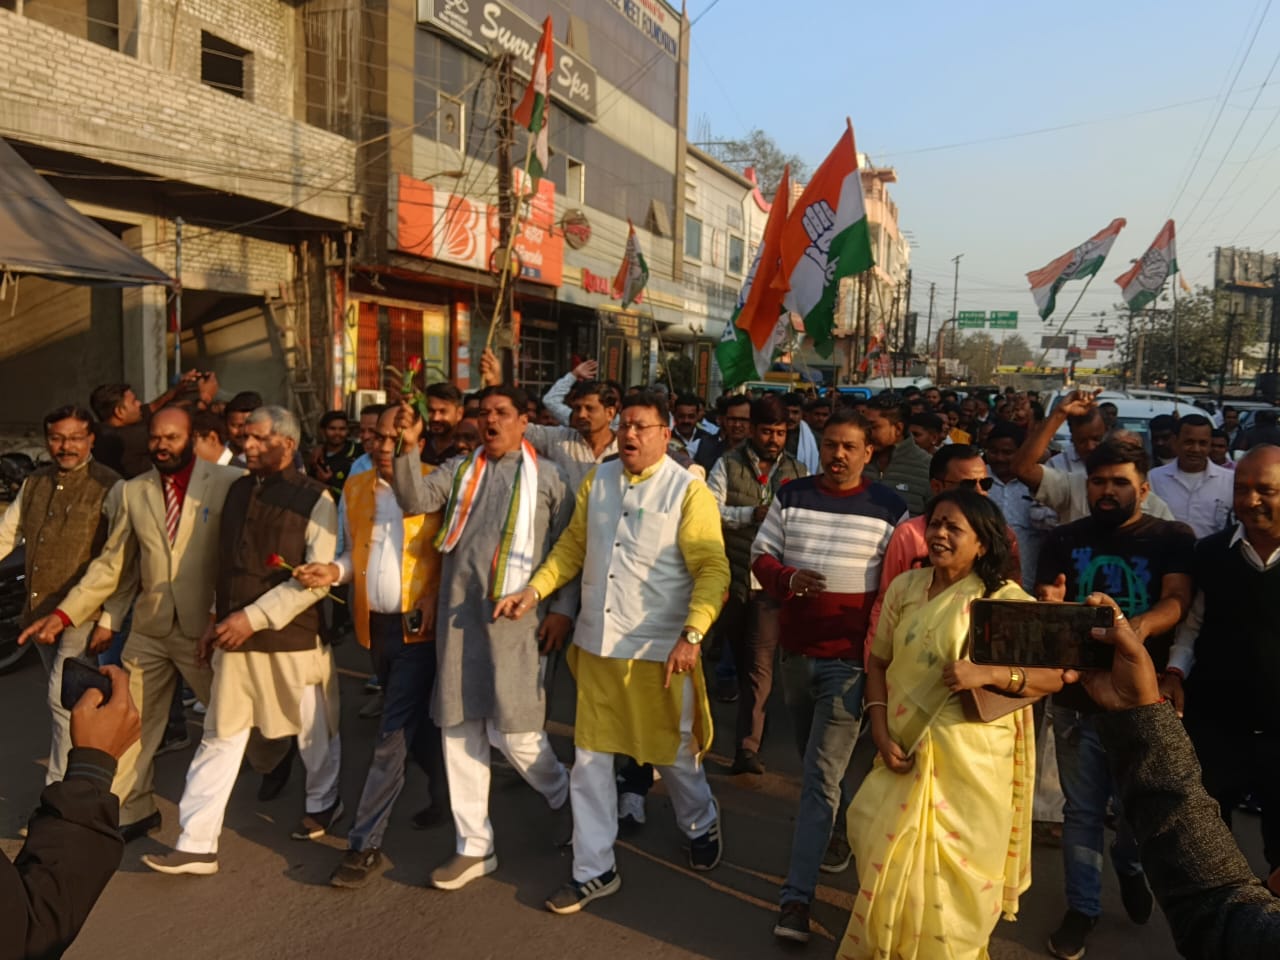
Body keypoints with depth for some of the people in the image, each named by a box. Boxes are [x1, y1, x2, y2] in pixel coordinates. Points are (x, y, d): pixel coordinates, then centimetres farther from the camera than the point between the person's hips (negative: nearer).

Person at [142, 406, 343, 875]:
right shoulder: (238, 490, 8)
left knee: (314, 732, 14)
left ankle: (323, 805, 38)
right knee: (219, 739, 7)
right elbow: (227, 563, 16)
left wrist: (255, 616, -19)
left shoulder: (315, 499, -11)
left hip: (293, 640, -5)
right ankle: (196, 844, 15)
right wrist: (217, 619, 10)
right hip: (235, 639, 5)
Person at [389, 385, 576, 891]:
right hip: (458, 611, 5)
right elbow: (415, 500, -2)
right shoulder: (460, 469, 12)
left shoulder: (547, 475, 2)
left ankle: (569, 803, 29)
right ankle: (474, 847, 25)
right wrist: (406, 449, -13)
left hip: (517, 616, -4)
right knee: (459, 729, 10)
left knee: (513, 731, -4)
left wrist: (563, 608, -6)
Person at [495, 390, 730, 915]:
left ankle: (701, 824, 46)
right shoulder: (597, 480, 5)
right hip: (596, 644, 4)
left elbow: (713, 569, -14)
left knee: (672, 751, 14)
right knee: (590, 758, 10)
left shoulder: (688, 491, -10)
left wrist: (692, 635, -25)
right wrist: (535, 589, -2)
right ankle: (594, 870, 27)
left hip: (658, 650, -4)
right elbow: (572, 545, 11)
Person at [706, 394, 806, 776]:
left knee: (760, 663, -7)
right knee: (738, 656, 17)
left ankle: (747, 747, -3)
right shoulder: (728, 464, 2)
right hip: (730, 576, 0)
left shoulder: (797, 471, 8)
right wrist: (751, 514, -18)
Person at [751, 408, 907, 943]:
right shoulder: (790, 497, 3)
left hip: (850, 658, -4)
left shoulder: (889, 509, -5)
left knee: (821, 774, -6)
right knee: (815, 763, 21)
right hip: (795, 651, 4)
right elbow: (760, 556, 4)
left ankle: (796, 895, 1)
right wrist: (786, 578, -16)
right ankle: (837, 831, 47)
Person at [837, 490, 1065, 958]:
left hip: (971, 758, -3)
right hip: (907, 750, 3)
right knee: (892, 859, 9)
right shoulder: (904, 588, 3)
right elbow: (878, 662, 8)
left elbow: (1057, 673, -10)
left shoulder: (1007, 599, -8)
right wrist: (880, 731, -3)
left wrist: (988, 674, -24)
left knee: (956, 865, 7)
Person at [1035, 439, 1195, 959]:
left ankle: (1130, 866, 48)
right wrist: (1048, 605, -29)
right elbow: (1043, 603, -4)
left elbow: (1177, 601, -16)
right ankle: (1082, 907, 29)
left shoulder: (1174, 538, -2)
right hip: (1078, 696, 1)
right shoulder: (1064, 540, 3)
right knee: (1082, 810, 10)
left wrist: (1141, 626, -38)